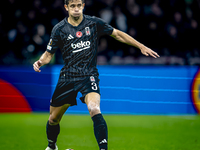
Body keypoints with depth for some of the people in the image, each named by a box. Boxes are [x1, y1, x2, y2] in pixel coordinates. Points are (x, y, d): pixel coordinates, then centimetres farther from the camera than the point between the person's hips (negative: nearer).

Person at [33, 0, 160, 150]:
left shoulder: (94, 23, -3)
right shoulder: (59, 29, -3)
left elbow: (117, 34, 7)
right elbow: (49, 54, 3)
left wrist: (141, 47, 6)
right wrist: (40, 62, -20)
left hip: (89, 75, -2)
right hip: (68, 77, 2)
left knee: (95, 110, -30)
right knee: (53, 119, 11)